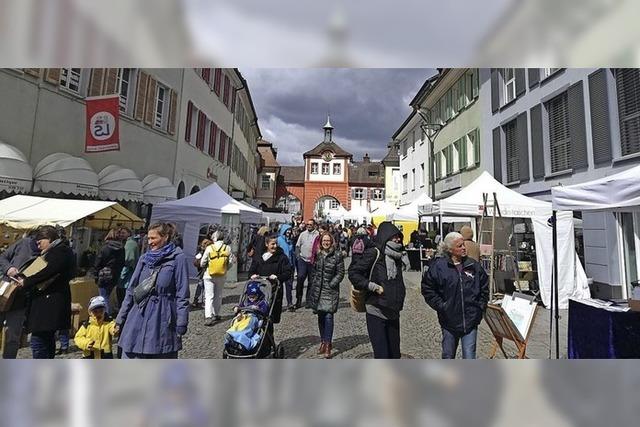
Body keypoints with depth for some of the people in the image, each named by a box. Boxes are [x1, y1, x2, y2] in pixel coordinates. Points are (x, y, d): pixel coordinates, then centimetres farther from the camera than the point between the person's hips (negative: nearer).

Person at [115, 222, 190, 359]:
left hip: (163, 321, -4)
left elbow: (182, 295, -9)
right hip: (138, 319, 4)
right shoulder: (144, 258, 7)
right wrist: (120, 320, 13)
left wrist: (181, 326, -10)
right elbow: (131, 291, 13)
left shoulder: (178, 259, -8)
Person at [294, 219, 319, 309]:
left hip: (313, 261, -2)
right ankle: (298, 299, 6)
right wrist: (298, 255, 2)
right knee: (300, 278, -5)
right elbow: (298, 246, 13)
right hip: (302, 260, 2)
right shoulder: (303, 234, 8)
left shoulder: (318, 235, -5)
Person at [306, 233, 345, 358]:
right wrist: (312, 283, 8)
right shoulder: (317, 254, 7)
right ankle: (323, 341, 26)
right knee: (320, 316, 12)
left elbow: (340, 273, -5)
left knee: (328, 316, -8)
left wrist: (331, 284, -11)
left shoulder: (337, 255, -6)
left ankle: (327, 344, 3)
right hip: (317, 290, 4)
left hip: (330, 290, -4)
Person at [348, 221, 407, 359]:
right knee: (381, 354, -2)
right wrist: (374, 287, -18)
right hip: (376, 312, -7)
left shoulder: (396, 255, 10)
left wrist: (399, 302, 13)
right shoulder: (374, 252, -12)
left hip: (393, 312, 7)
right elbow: (353, 272, -15)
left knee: (394, 353, 14)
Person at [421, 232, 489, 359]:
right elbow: (427, 288, -4)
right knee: (448, 355, 17)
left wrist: (480, 306, 5)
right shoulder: (439, 266, -10)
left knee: (469, 357, 5)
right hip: (449, 320, -1)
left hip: (471, 320, 1)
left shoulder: (474, 265, 0)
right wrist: (440, 306, -8)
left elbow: (484, 287, 12)